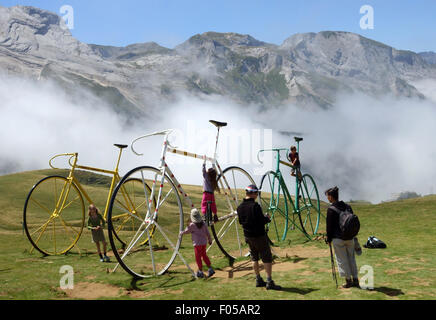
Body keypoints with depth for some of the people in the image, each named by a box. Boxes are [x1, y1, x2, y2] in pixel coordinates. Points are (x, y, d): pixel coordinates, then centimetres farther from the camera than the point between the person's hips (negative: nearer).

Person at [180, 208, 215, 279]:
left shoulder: (192, 225, -17)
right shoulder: (203, 223, -1)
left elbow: (187, 231, -1)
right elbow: (207, 233, 5)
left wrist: (181, 233, 19)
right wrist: (210, 240, 19)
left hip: (197, 243, -6)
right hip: (204, 242, 6)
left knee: (198, 257, 7)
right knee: (204, 256, 19)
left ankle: (200, 272, 13)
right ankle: (210, 269, 16)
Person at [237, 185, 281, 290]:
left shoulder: (240, 207, 2)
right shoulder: (255, 206, -22)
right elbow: (262, 221, -22)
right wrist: (267, 218, 0)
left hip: (248, 236, 7)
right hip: (259, 236, -7)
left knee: (254, 258, 17)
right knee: (267, 258, 2)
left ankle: (258, 280, 25)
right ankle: (269, 282, 2)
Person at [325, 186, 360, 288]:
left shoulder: (331, 209, -12)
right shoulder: (347, 207, 7)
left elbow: (329, 226, -9)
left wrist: (328, 239, 1)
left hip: (338, 239, -6)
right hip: (350, 238, 6)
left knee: (342, 260, 5)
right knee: (351, 258, 14)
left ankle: (348, 280, 8)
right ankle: (355, 280, 18)